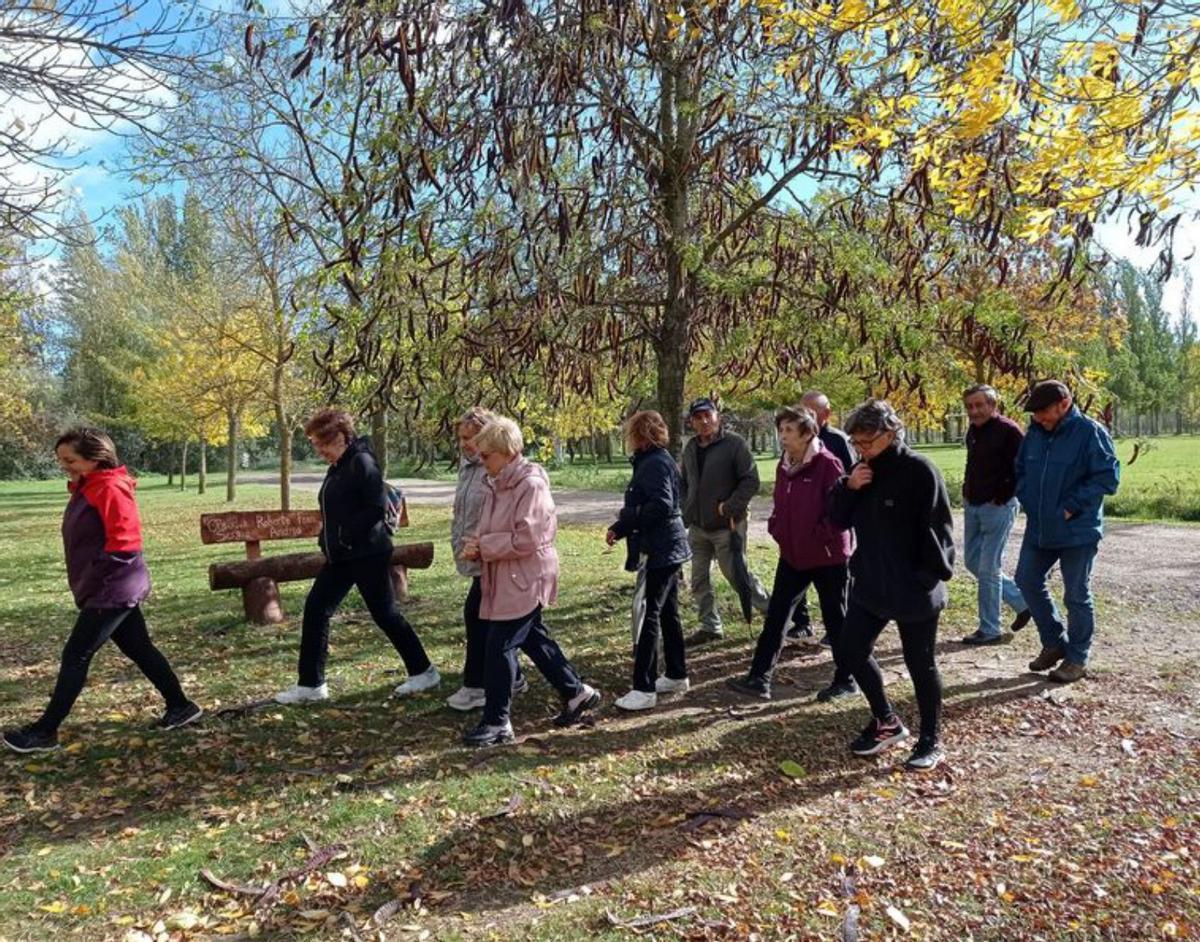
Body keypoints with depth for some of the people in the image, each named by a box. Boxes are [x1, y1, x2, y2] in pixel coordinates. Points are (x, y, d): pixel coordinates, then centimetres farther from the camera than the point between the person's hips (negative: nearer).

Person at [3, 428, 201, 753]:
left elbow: (123, 544, -23)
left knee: (75, 656, -2)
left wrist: (91, 584, -18)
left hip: (112, 590, -10)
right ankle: (180, 707, 20)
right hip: (113, 589, 10)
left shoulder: (110, 489, -18)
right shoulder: (86, 489, 13)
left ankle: (44, 731, 8)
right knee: (139, 650, 13)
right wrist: (86, 584, 14)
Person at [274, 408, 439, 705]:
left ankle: (423, 671, 17)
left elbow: (377, 508, -23)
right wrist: (327, 539, 8)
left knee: (385, 614, 0)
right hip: (340, 556, 9)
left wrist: (345, 535, -20)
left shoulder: (362, 462, -16)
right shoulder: (338, 467, 12)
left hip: (367, 555, -9)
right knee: (315, 609, 7)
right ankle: (311, 684, 17)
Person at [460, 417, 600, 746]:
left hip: (525, 580, -9)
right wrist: (476, 544, -4)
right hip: (504, 580, 9)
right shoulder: (496, 485, 9)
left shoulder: (531, 485, -18)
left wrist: (483, 546, -18)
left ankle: (497, 722, 9)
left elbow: (526, 539, -23)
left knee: (499, 648, -5)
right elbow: (492, 530, 18)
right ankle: (577, 693, 34)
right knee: (533, 639, 18)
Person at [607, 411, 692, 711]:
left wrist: (621, 525, -19)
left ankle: (644, 689, -4)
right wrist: (621, 528, 6)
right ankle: (677, 676, 28)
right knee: (668, 613, 17)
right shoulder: (657, 460, 14)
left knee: (650, 616, -8)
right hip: (667, 548, 10)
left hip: (660, 550, -10)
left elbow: (661, 505, -26)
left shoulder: (654, 463, -17)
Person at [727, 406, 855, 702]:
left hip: (827, 556, -7)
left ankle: (846, 680, 24)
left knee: (835, 619, 7)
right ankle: (759, 678, 10)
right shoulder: (784, 465, 7)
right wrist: (776, 529, 4)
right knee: (775, 615, 5)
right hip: (792, 554, 7)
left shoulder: (828, 464, -15)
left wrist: (820, 536, -16)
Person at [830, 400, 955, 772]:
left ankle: (930, 741, 25)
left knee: (920, 664, 7)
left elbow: (936, 529, -16)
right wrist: (848, 487, -10)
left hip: (913, 591, -7)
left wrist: (931, 576, -17)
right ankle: (886, 722, 31)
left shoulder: (919, 471, -16)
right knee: (852, 650, 11)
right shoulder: (863, 471, 5)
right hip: (870, 585, 7)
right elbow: (839, 520, 6)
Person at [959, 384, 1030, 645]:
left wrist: (1001, 498, -15)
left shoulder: (1008, 431, -14)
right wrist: (967, 492, 14)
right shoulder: (973, 431, 11)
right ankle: (1021, 602, 30)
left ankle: (989, 630, 9)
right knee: (973, 562, 14)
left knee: (988, 568, -3)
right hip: (972, 506, 9)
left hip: (997, 508, -9)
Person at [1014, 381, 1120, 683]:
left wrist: (1071, 507, -18)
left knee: (1076, 595, 4)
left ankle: (1077, 658, 21)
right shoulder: (1035, 432, 5)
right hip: (1039, 528, 7)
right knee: (1028, 581, 11)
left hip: (1077, 531, -7)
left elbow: (1108, 476, -16)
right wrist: (1028, 500, 4)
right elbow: (1021, 470, 17)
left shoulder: (1090, 432, -14)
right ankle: (1054, 642, 29)